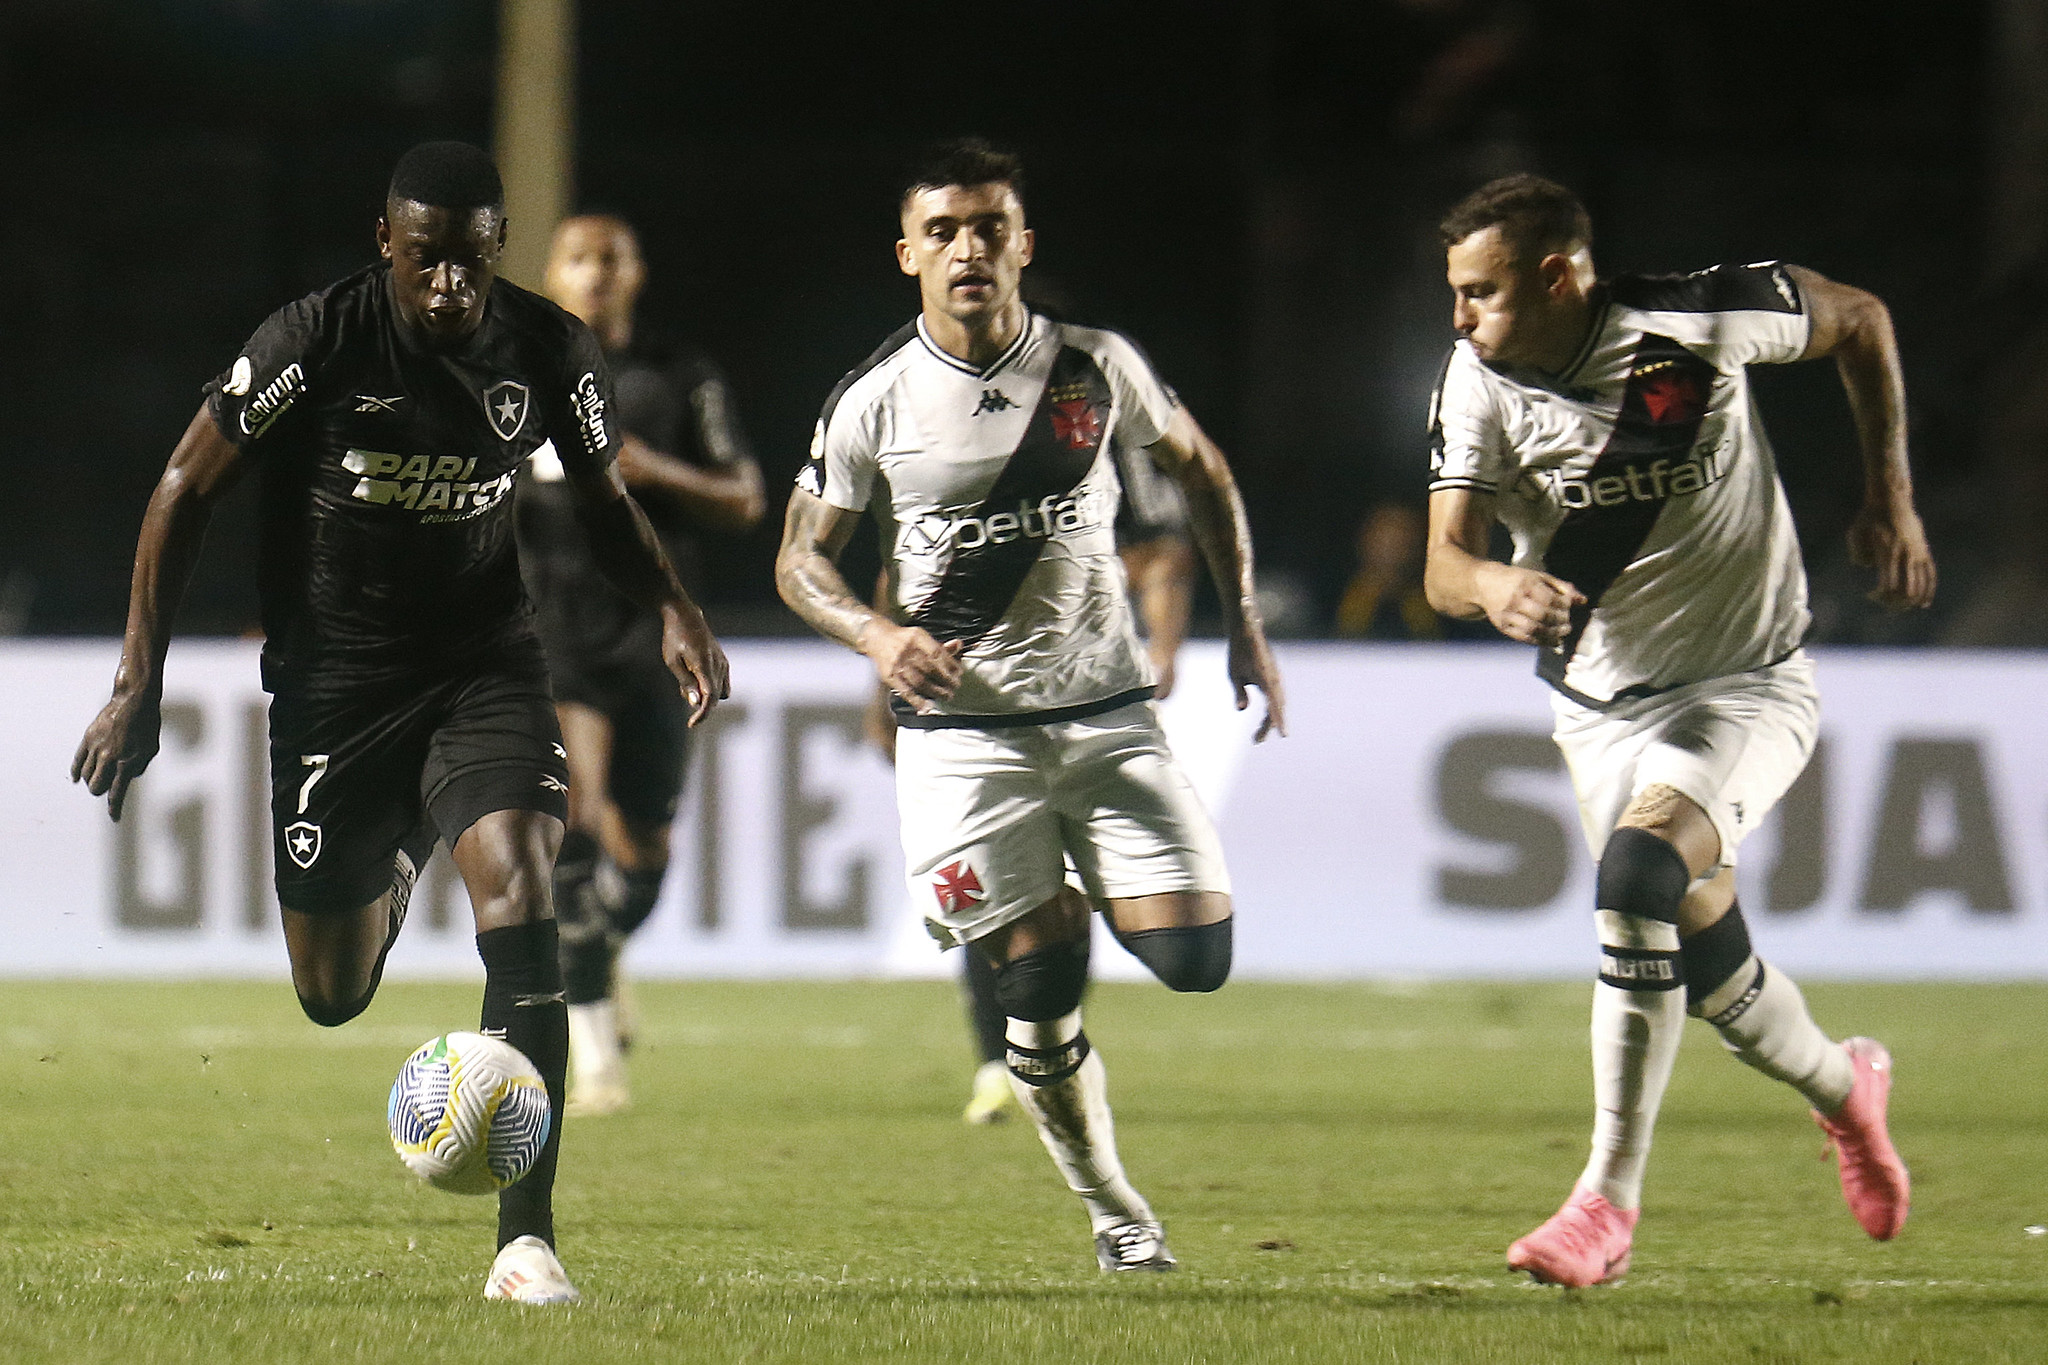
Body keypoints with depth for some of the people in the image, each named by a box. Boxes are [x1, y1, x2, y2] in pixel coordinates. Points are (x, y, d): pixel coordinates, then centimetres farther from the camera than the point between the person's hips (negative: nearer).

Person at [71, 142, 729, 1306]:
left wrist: (672, 608, -8)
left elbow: (605, 500, 12)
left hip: (484, 669, 1)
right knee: (333, 998, 7)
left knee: (519, 888, -25)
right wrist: (139, 687, -6)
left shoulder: (550, 351, -7)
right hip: (332, 683, -1)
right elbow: (188, 490, -4)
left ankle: (527, 1239, -24)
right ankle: (388, 887, 49)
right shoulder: (316, 342, -15)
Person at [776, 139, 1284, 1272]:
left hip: (1106, 710, 2)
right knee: (1041, 992, -7)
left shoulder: (1096, 368, -1)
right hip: (961, 728, -1)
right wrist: (877, 634, -15)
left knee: (1196, 957, -11)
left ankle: (1078, 906, 24)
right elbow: (801, 558, 5)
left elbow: (1196, 466, 17)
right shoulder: (873, 403, -4)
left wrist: (1243, 621, 10)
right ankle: (1110, 1209, 14)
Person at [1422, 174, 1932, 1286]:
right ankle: (1843, 1088, 40)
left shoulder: (1699, 323, -18)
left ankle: (1609, 1196, -23)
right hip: (1603, 710, 4)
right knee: (1703, 953, 5)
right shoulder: (1477, 382, -10)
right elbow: (1444, 560, -18)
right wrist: (1489, 586, -42)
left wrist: (1890, 499, -2)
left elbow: (1860, 321, 1)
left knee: (1639, 869, -27)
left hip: (1749, 687, -4)